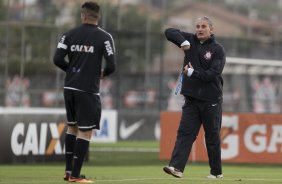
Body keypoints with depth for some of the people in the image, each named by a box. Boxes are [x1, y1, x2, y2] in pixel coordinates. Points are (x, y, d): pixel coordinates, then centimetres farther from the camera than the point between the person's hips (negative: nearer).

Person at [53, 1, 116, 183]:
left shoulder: (70, 35, 3)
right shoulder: (104, 37, -7)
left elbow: (58, 59, -2)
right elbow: (111, 65, -13)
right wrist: (103, 73, 9)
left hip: (70, 87, 5)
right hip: (88, 90, -5)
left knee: (72, 127, 19)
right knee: (85, 131, 0)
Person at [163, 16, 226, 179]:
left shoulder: (218, 49, -4)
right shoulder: (191, 41, 10)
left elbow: (213, 74, -15)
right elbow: (169, 32, 7)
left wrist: (193, 73, -16)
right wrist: (183, 42, -7)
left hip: (211, 100, -4)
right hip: (191, 97, 4)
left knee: (212, 136, 3)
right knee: (185, 132, -8)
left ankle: (217, 172, 13)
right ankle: (176, 167, -17)